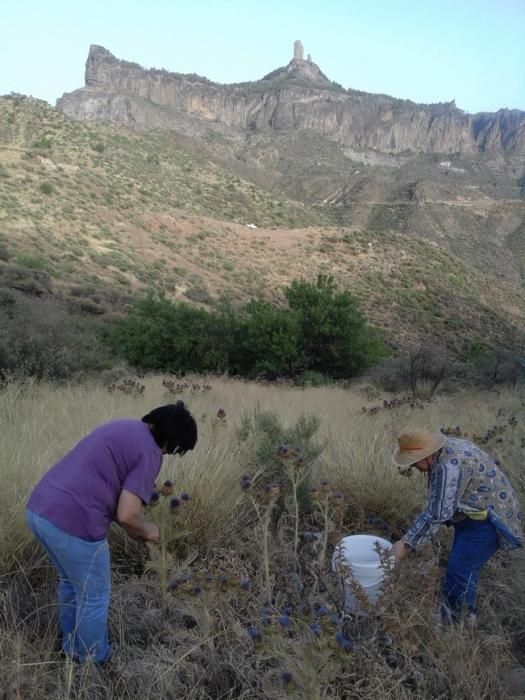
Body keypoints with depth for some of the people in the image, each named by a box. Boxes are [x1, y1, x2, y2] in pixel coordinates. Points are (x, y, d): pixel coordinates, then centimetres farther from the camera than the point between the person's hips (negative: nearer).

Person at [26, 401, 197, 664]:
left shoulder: (121, 427, 16)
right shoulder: (150, 452, -10)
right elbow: (126, 515, -16)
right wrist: (148, 531, 6)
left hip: (39, 509, 9)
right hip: (74, 524, -9)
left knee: (71, 582, 30)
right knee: (94, 596, 16)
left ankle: (71, 647, 49)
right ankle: (93, 662, 36)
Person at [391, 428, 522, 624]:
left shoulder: (449, 465, -32)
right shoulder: (443, 449, -2)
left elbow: (436, 514, -33)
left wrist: (406, 544, -28)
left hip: (487, 518, -10)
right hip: (471, 514, 10)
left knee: (459, 571, -6)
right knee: (464, 567, 19)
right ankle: (466, 618, 34)